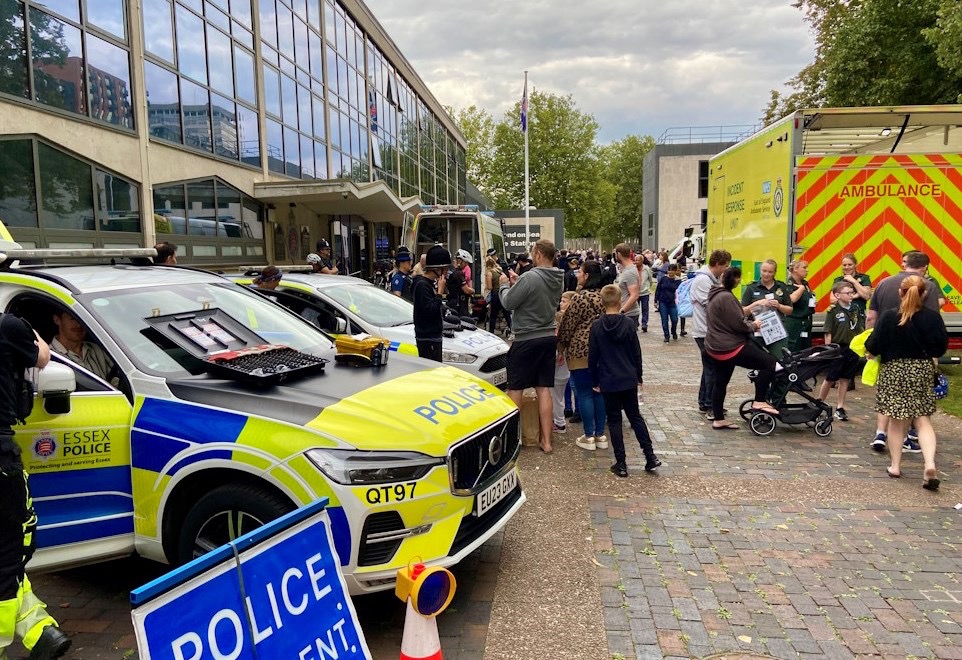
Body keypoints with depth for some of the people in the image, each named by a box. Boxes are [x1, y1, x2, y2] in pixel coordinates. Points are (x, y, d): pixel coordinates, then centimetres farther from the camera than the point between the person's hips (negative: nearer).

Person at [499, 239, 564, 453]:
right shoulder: (558, 279, 4)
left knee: (514, 388, 6)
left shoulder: (530, 278, -21)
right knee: (544, 389, 9)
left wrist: (505, 284, 5)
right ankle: (546, 441, 12)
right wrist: (517, 282, 14)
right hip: (549, 338, 7)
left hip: (527, 339, -7)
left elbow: (508, 302, -13)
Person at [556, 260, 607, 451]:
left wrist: (561, 344, 3)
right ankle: (600, 435, 18)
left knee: (584, 393, 1)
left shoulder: (581, 297, -14)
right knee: (598, 391, 13)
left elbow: (568, 324, -10)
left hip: (581, 350, -7)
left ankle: (589, 437, 5)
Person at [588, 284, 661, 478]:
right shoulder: (629, 324, -5)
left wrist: (595, 381, 7)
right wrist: (639, 377, 12)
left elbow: (593, 357, -4)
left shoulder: (596, 326, -8)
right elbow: (637, 353, 0)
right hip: (629, 380, 2)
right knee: (635, 416, 16)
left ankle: (621, 464, 8)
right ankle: (651, 457, 13)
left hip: (608, 382, -2)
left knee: (614, 421, 7)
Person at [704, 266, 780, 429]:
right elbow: (739, 324, -21)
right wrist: (753, 325, -2)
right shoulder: (726, 297, -20)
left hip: (716, 347, 11)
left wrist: (748, 322, 11)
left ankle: (718, 420, 21)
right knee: (769, 362, -6)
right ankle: (759, 401, -2)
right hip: (730, 347, -11)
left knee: (720, 383, 15)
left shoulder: (715, 295, 12)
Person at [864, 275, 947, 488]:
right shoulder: (932, 317, -8)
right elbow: (941, 347, -2)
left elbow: (874, 346, -11)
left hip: (893, 372, -1)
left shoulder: (888, 316, -13)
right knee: (923, 420, 8)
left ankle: (895, 465, 17)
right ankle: (929, 464, -9)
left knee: (896, 421, 11)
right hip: (922, 371, 1)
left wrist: (869, 350, 11)